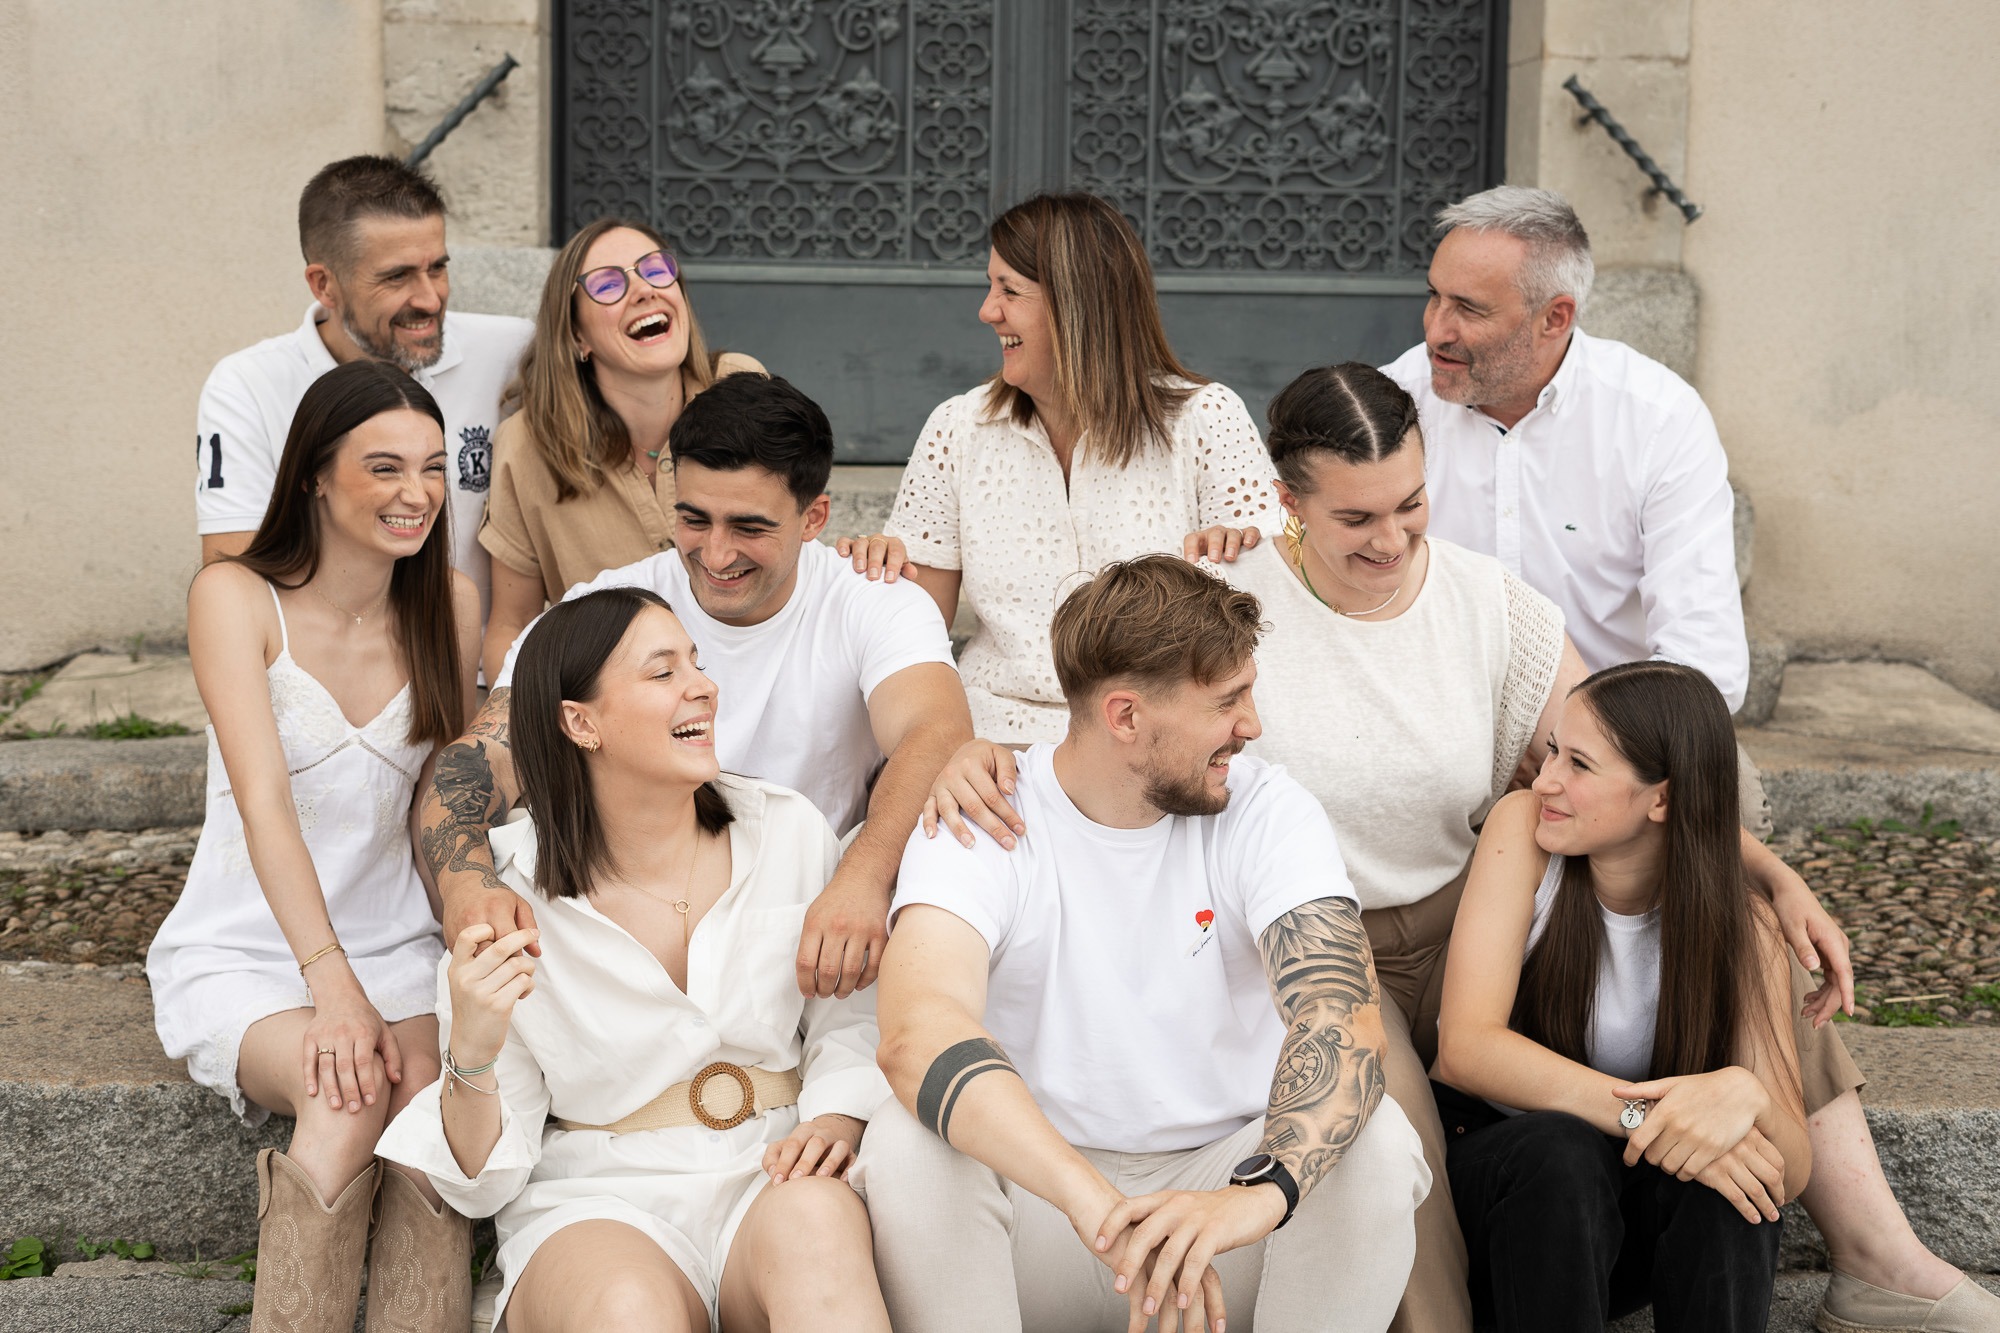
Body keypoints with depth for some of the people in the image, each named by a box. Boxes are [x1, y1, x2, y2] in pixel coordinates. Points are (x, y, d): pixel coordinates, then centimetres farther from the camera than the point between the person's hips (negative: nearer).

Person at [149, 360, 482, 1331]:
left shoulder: (451, 606, 5)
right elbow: (263, 801, -18)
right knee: (350, 1096, -33)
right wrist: (329, 980, -31)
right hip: (245, 953, -3)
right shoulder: (237, 598, -7)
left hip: (397, 948, 3)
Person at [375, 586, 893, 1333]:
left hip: (770, 1177, 2)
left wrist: (835, 1123, -10)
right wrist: (472, 1056, -21)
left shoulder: (790, 833, 2)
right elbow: (482, 1179, -1)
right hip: (597, 1202, -2)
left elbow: (850, 1021, 12)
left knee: (813, 1222, -35)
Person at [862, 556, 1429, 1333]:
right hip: (1043, 1188, -1)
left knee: (1376, 1141, -27)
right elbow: (916, 1034, -32)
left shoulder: (1269, 812, -7)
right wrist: (1098, 1206, -47)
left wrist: (1259, 1194, -45)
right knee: (908, 1142, -30)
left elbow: (1345, 1020, -23)